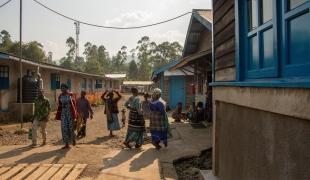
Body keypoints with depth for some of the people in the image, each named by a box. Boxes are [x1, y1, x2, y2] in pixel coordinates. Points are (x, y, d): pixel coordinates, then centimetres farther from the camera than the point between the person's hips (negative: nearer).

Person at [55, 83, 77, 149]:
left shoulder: (70, 95, -2)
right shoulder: (60, 96, 4)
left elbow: (74, 104, 1)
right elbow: (59, 106, 8)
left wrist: (75, 113, -3)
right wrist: (58, 115, 6)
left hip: (70, 113, -3)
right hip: (63, 113, 3)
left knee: (71, 127, 0)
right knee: (64, 128, 0)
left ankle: (73, 139, 29)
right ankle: (67, 144, 8)